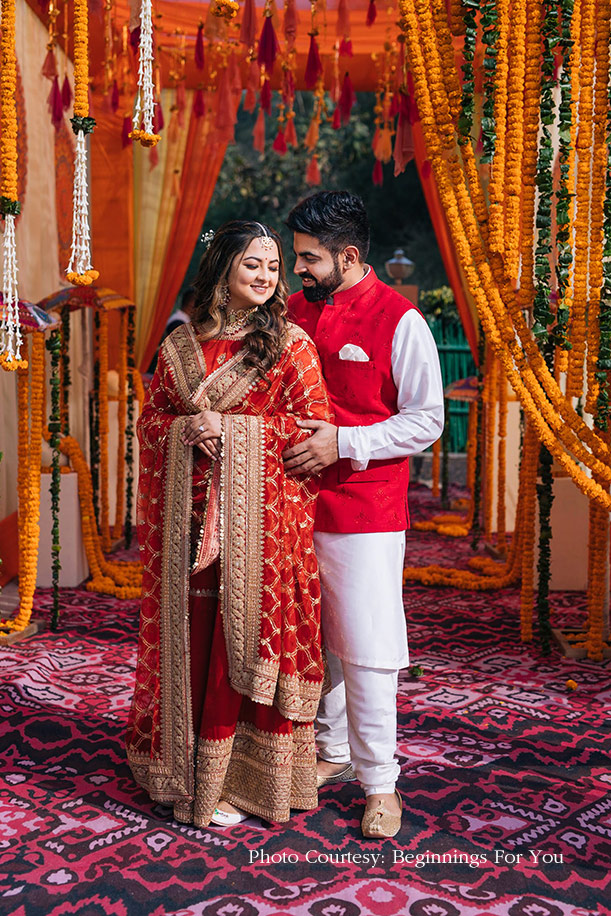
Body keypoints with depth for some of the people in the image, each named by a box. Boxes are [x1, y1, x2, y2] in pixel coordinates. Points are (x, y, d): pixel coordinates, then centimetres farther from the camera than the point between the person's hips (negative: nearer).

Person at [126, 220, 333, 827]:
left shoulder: (289, 343, 1)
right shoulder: (182, 344, 11)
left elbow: (316, 426, -5)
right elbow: (150, 419, 14)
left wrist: (230, 427, -11)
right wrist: (187, 428, -8)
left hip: (260, 512, -3)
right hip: (191, 514, 3)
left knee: (245, 638, 0)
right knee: (191, 637, 7)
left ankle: (242, 778, 15)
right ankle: (188, 771, 24)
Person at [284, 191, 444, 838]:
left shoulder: (399, 321, -8)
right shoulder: (294, 312, 9)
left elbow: (427, 421, -9)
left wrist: (343, 443, -18)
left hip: (365, 514, -5)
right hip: (296, 502, 6)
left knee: (365, 649, -2)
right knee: (312, 639, 14)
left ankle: (379, 783, 14)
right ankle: (332, 751, 33)